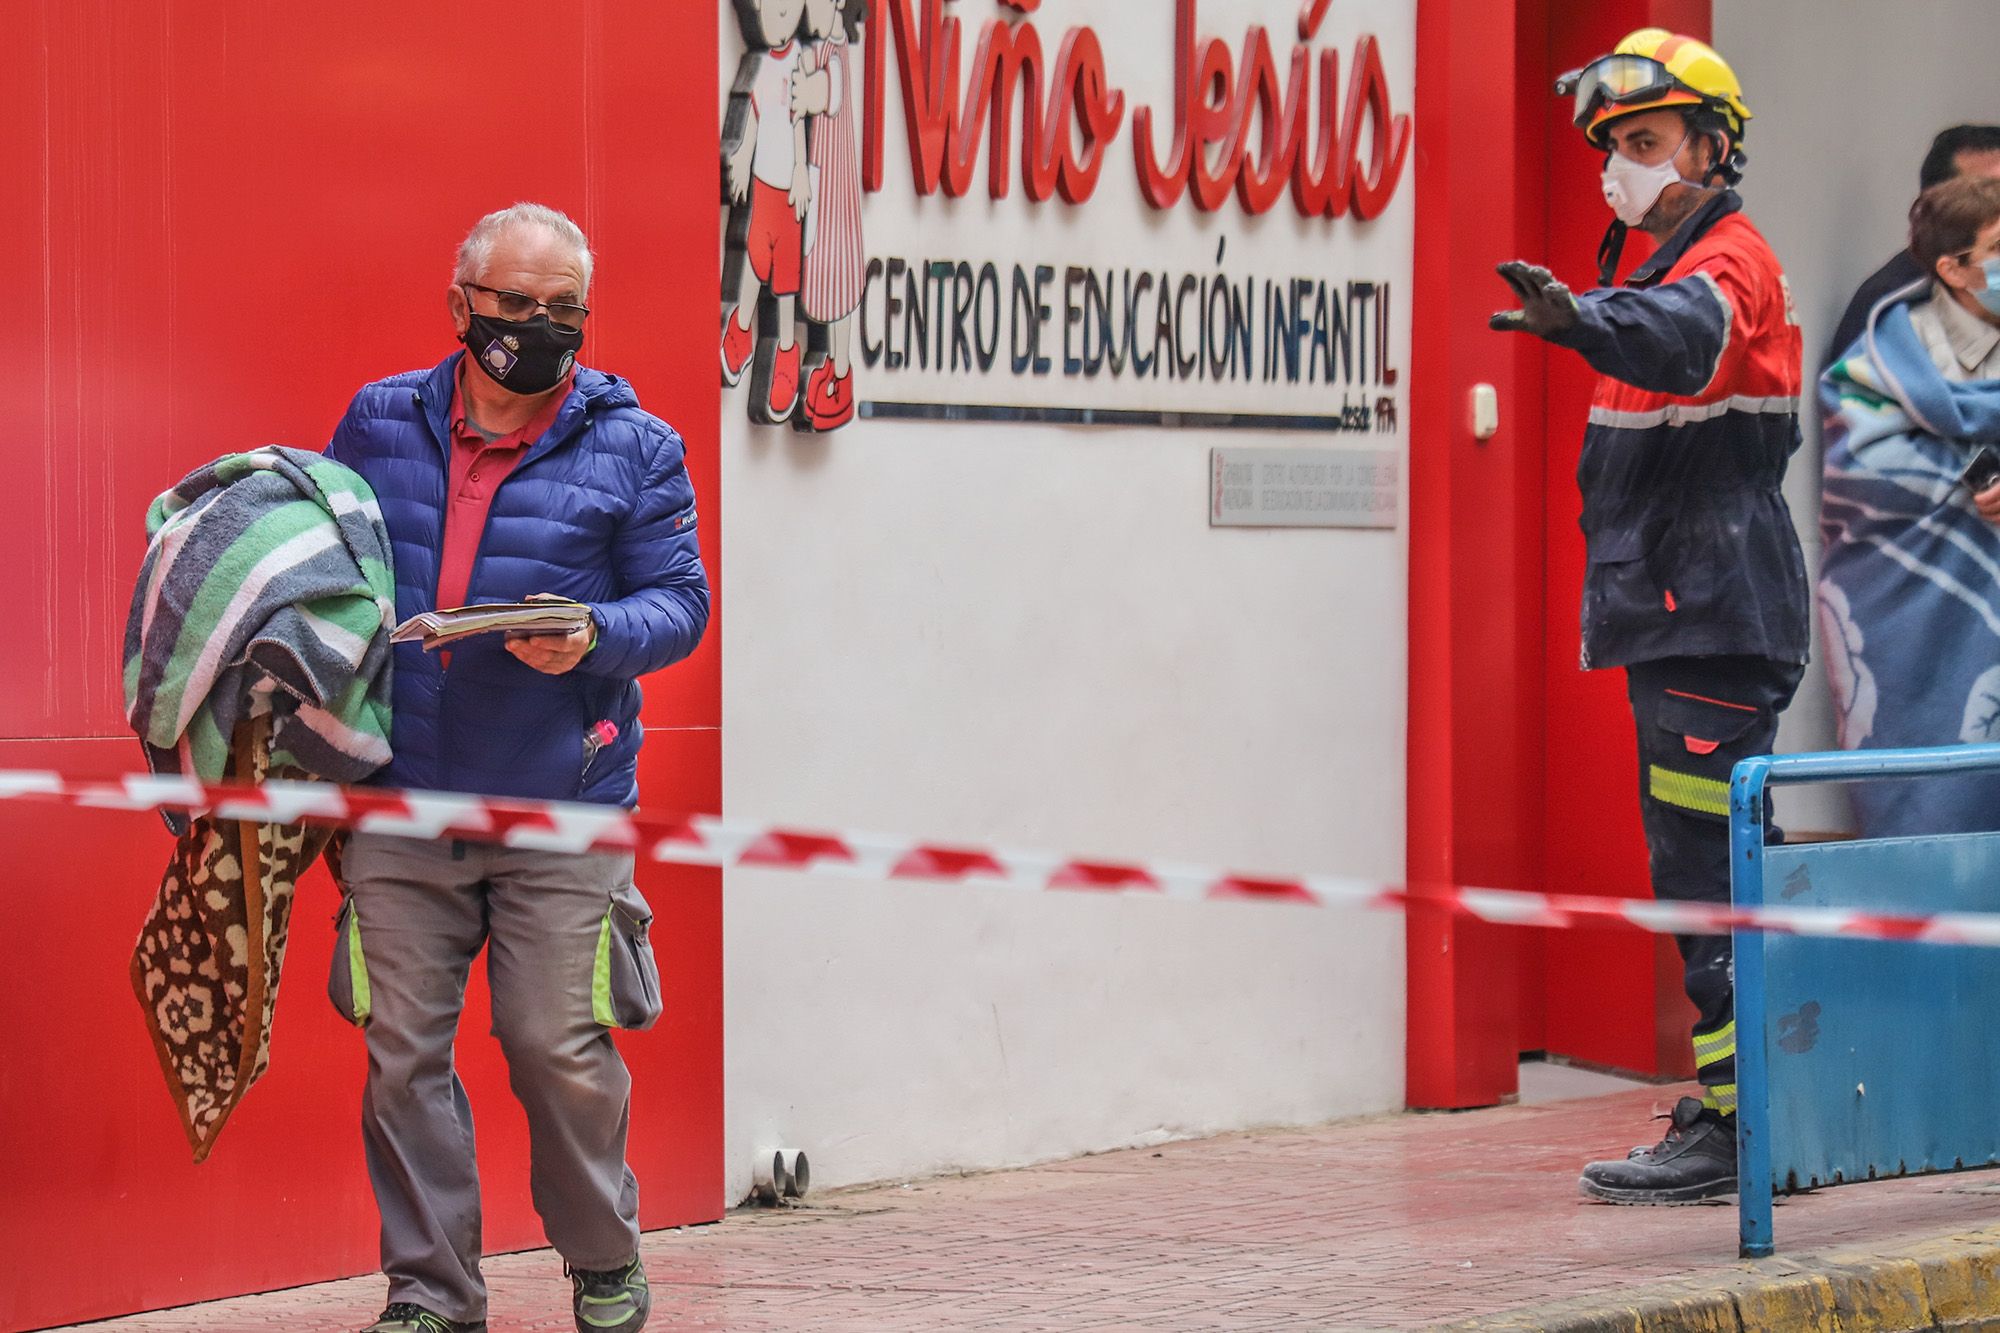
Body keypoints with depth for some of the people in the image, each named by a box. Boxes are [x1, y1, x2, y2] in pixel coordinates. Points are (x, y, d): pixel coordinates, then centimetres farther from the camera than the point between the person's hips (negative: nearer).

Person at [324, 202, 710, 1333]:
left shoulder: (634, 446, 3)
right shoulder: (381, 423, 9)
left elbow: (678, 601, 2)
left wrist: (595, 637, -18)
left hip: (561, 813, -2)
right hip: (399, 807, 2)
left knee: (562, 1050, -1)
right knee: (403, 1051, 1)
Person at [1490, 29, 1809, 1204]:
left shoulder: (1728, 259, -12)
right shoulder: (1677, 263, 21)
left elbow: (1682, 338, -36)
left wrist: (1578, 318, -54)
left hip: (1715, 616, -10)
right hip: (1684, 618, 10)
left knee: (1710, 873, -13)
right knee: (1702, 874, 13)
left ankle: (1739, 1127, -13)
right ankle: (1741, 1109, 19)